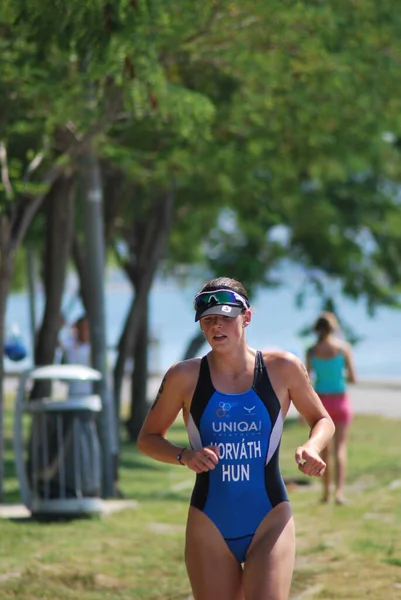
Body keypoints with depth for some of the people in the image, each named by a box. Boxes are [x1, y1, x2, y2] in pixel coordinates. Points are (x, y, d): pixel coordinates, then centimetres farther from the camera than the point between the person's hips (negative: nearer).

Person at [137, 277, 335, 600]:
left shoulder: (282, 369, -2)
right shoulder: (184, 377, -3)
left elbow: (323, 420, 13)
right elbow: (147, 438, 7)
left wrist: (313, 447, -10)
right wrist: (184, 456, -13)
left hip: (270, 522, -1)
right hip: (210, 525, 1)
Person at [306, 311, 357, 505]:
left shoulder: (312, 351, -2)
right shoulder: (343, 347, -6)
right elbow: (353, 378, -6)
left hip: (320, 400, 2)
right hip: (340, 400, -2)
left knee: (325, 450, 14)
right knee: (340, 448, -3)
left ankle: (326, 492, 19)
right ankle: (339, 491, -18)